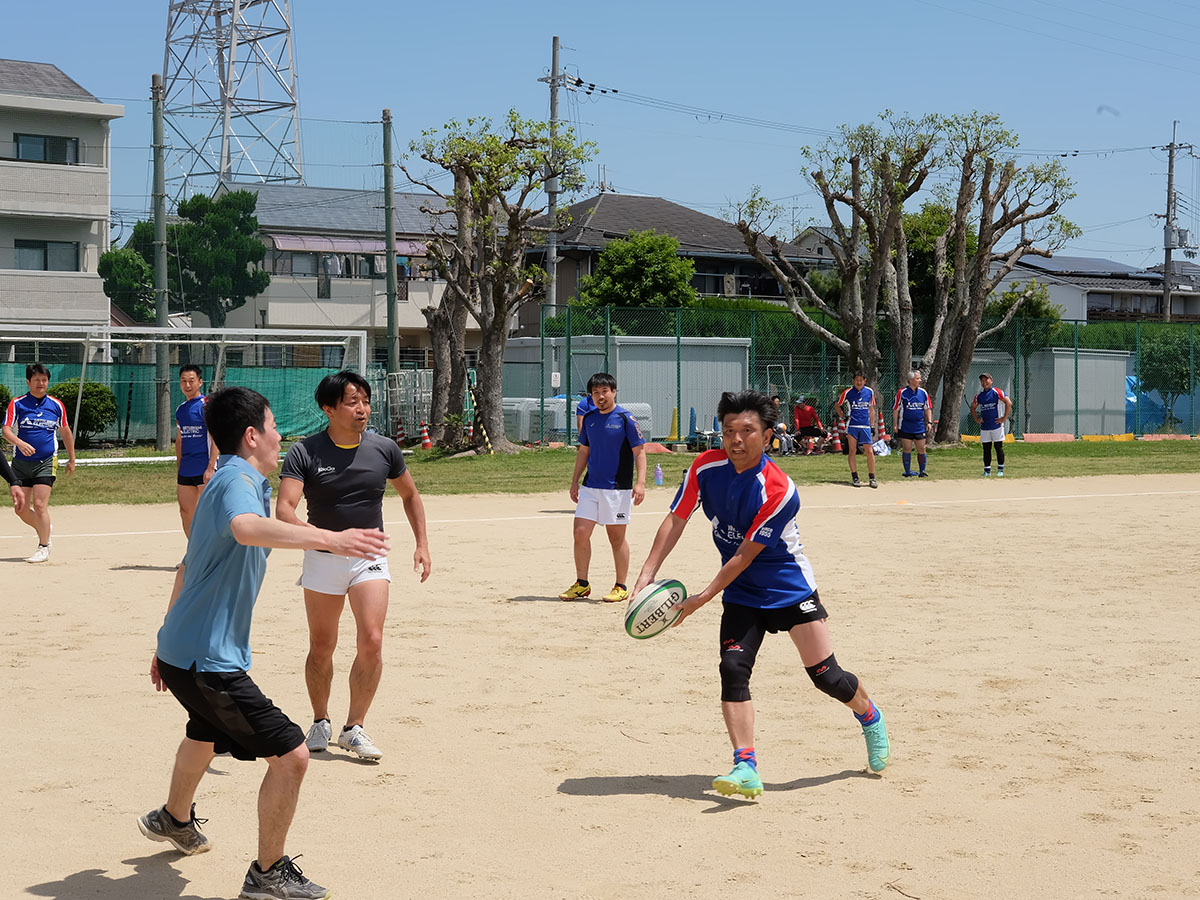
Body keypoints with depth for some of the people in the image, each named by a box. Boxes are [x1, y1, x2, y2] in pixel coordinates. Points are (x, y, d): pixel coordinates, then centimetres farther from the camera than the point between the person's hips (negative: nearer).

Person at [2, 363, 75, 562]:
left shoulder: (56, 405, 4)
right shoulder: (17, 404, -1)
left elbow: (65, 432, 17)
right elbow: (6, 430, -10)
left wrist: (71, 459, 20)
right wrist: (20, 443, -30)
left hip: (46, 463, -1)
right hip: (21, 463, 2)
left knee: (39, 505, -12)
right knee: (21, 509, 3)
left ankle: (44, 548, 1)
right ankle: (44, 533, 28)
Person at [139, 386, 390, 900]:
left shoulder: (224, 482, 14)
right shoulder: (239, 481, -18)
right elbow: (246, 528, -45)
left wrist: (169, 644, 32)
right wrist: (328, 539, -57)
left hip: (183, 648, 11)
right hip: (208, 659, -11)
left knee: (207, 733, 38)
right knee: (290, 755, -11)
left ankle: (173, 820, 62)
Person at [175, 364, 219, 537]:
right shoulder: (180, 409, 14)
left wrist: (210, 468, -19)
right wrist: (178, 469, 19)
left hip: (204, 469, -7)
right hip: (185, 470, 7)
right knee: (186, 513, 8)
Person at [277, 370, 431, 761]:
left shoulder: (384, 449, -2)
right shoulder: (304, 453, -10)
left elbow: (410, 495, 15)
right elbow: (284, 509, -21)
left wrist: (422, 544, 8)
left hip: (369, 559, 1)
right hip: (322, 559, -1)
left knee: (371, 642, -13)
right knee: (321, 647, 8)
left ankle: (354, 727, 0)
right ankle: (321, 722, 29)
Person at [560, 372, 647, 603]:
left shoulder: (626, 418, -7)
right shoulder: (589, 418, 10)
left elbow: (640, 452, -8)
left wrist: (640, 483, -18)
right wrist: (575, 481, 18)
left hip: (618, 488, -5)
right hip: (590, 487, 5)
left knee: (616, 538, 2)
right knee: (580, 533, 0)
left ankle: (621, 587, 13)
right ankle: (582, 584, 12)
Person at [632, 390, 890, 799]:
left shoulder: (778, 490, -27)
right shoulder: (706, 466, -11)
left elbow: (744, 557, -23)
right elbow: (676, 520, -5)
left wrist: (702, 599, -22)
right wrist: (647, 573, -15)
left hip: (789, 588, -4)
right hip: (741, 594, 4)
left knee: (826, 675, 0)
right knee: (733, 669, -14)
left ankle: (870, 718, 31)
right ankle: (745, 768, -15)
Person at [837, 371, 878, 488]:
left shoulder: (870, 392, 7)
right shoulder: (848, 392, -1)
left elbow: (871, 409, 15)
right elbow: (838, 405, 13)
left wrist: (872, 425, 12)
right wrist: (844, 416, 0)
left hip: (865, 426, 1)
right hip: (852, 425, -1)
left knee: (870, 452, -3)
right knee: (852, 451, 0)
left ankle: (872, 478, 5)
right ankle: (854, 477, 8)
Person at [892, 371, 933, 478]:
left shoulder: (923, 392, 6)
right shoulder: (902, 393, -4)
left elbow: (928, 408, 14)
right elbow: (895, 409, 0)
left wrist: (929, 422, 6)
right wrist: (895, 424, -4)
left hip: (920, 427, 3)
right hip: (905, 428, -3)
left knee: (921, 449, 2)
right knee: (906, 449, 1)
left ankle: (922, 471, 12)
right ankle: (907, 472, 9)